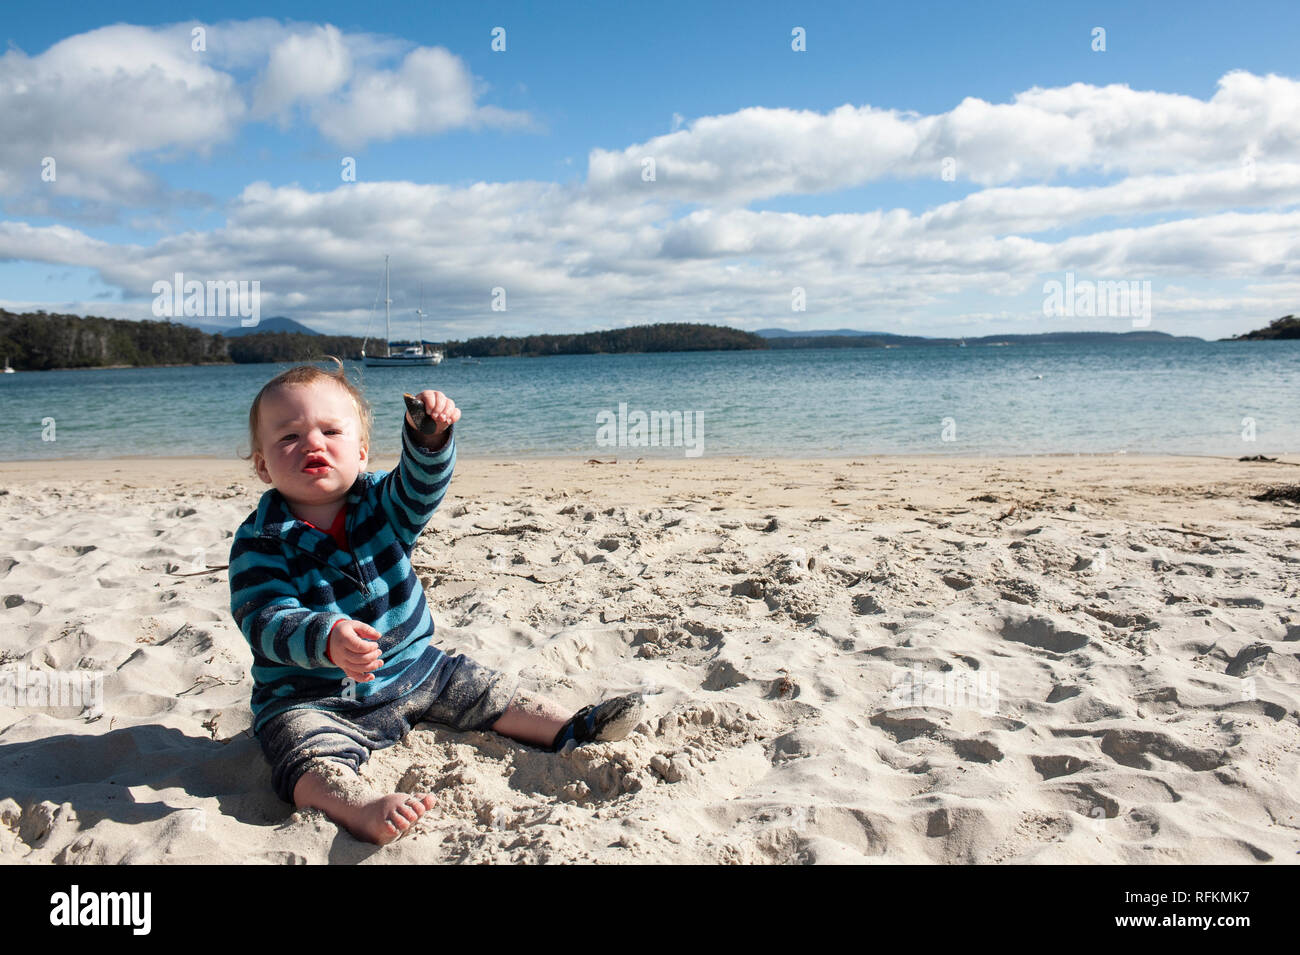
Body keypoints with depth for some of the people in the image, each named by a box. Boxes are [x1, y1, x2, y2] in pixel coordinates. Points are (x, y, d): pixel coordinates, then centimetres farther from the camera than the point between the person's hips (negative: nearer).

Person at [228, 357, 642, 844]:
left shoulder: (379, 503, -1)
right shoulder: (259, 543, -13)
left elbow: (423, 483, -18)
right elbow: (266, 620, -25)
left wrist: (430, 433, -41)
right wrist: (327, 639, -45)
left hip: (411, 671, 5)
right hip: (313, 697, -5)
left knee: (491, 693, 2)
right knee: (310, 757, -33)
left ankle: (569, 729, 6)